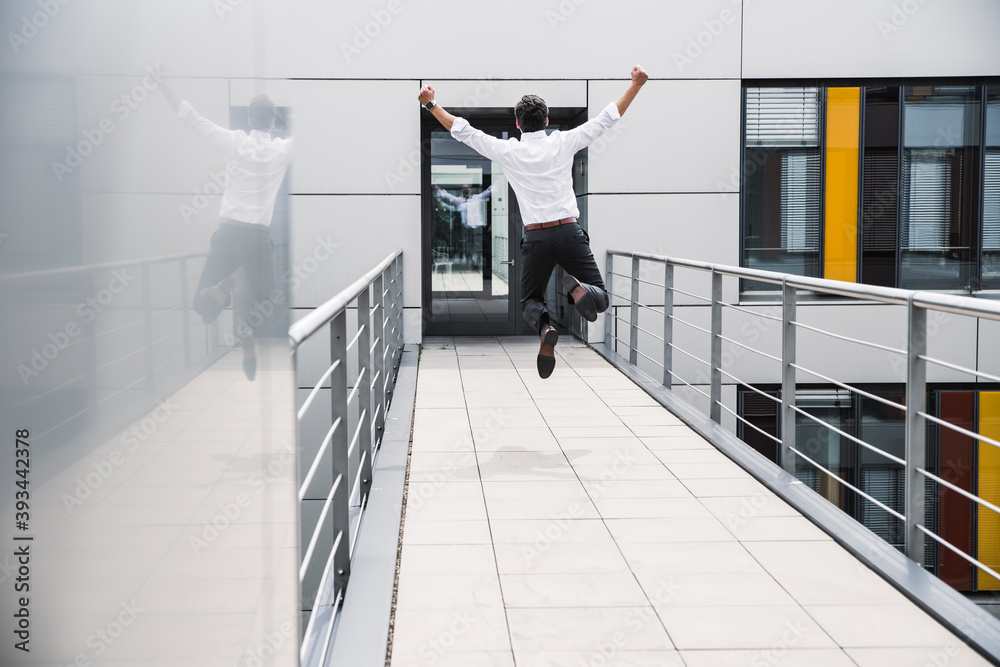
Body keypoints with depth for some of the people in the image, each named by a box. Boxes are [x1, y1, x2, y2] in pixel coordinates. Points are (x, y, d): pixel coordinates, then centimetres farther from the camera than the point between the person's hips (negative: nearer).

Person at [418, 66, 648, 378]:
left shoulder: (508, 151, 1)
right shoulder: (563, 143, 2)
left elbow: (463, 131, 9)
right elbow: (606, 118, 8)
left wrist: (430, 104, 19)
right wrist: (636, 84, 17)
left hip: (535, 237, 0)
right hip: (569, 232, 0)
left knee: (530, 302, 18)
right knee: (601, 299, 8)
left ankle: (545, 327, -19)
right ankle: (578, 289, -30)